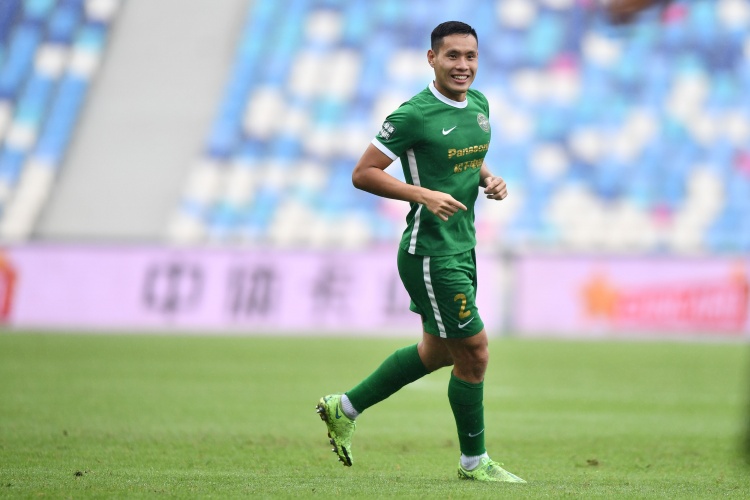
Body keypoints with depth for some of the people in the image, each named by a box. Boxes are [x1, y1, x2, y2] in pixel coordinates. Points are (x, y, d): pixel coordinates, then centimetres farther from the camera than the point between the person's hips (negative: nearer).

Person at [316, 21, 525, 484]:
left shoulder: (479, 104, 8)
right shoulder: (414, 115, -17)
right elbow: (363, 173, -14)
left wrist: (488, 178, 3)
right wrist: (424, 194, -24)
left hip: (462, 248, 9)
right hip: (430, 252, -9)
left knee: (438, 351, 20)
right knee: (474, 351, -4)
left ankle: (345, 408, 34)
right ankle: (474, 461, 12)